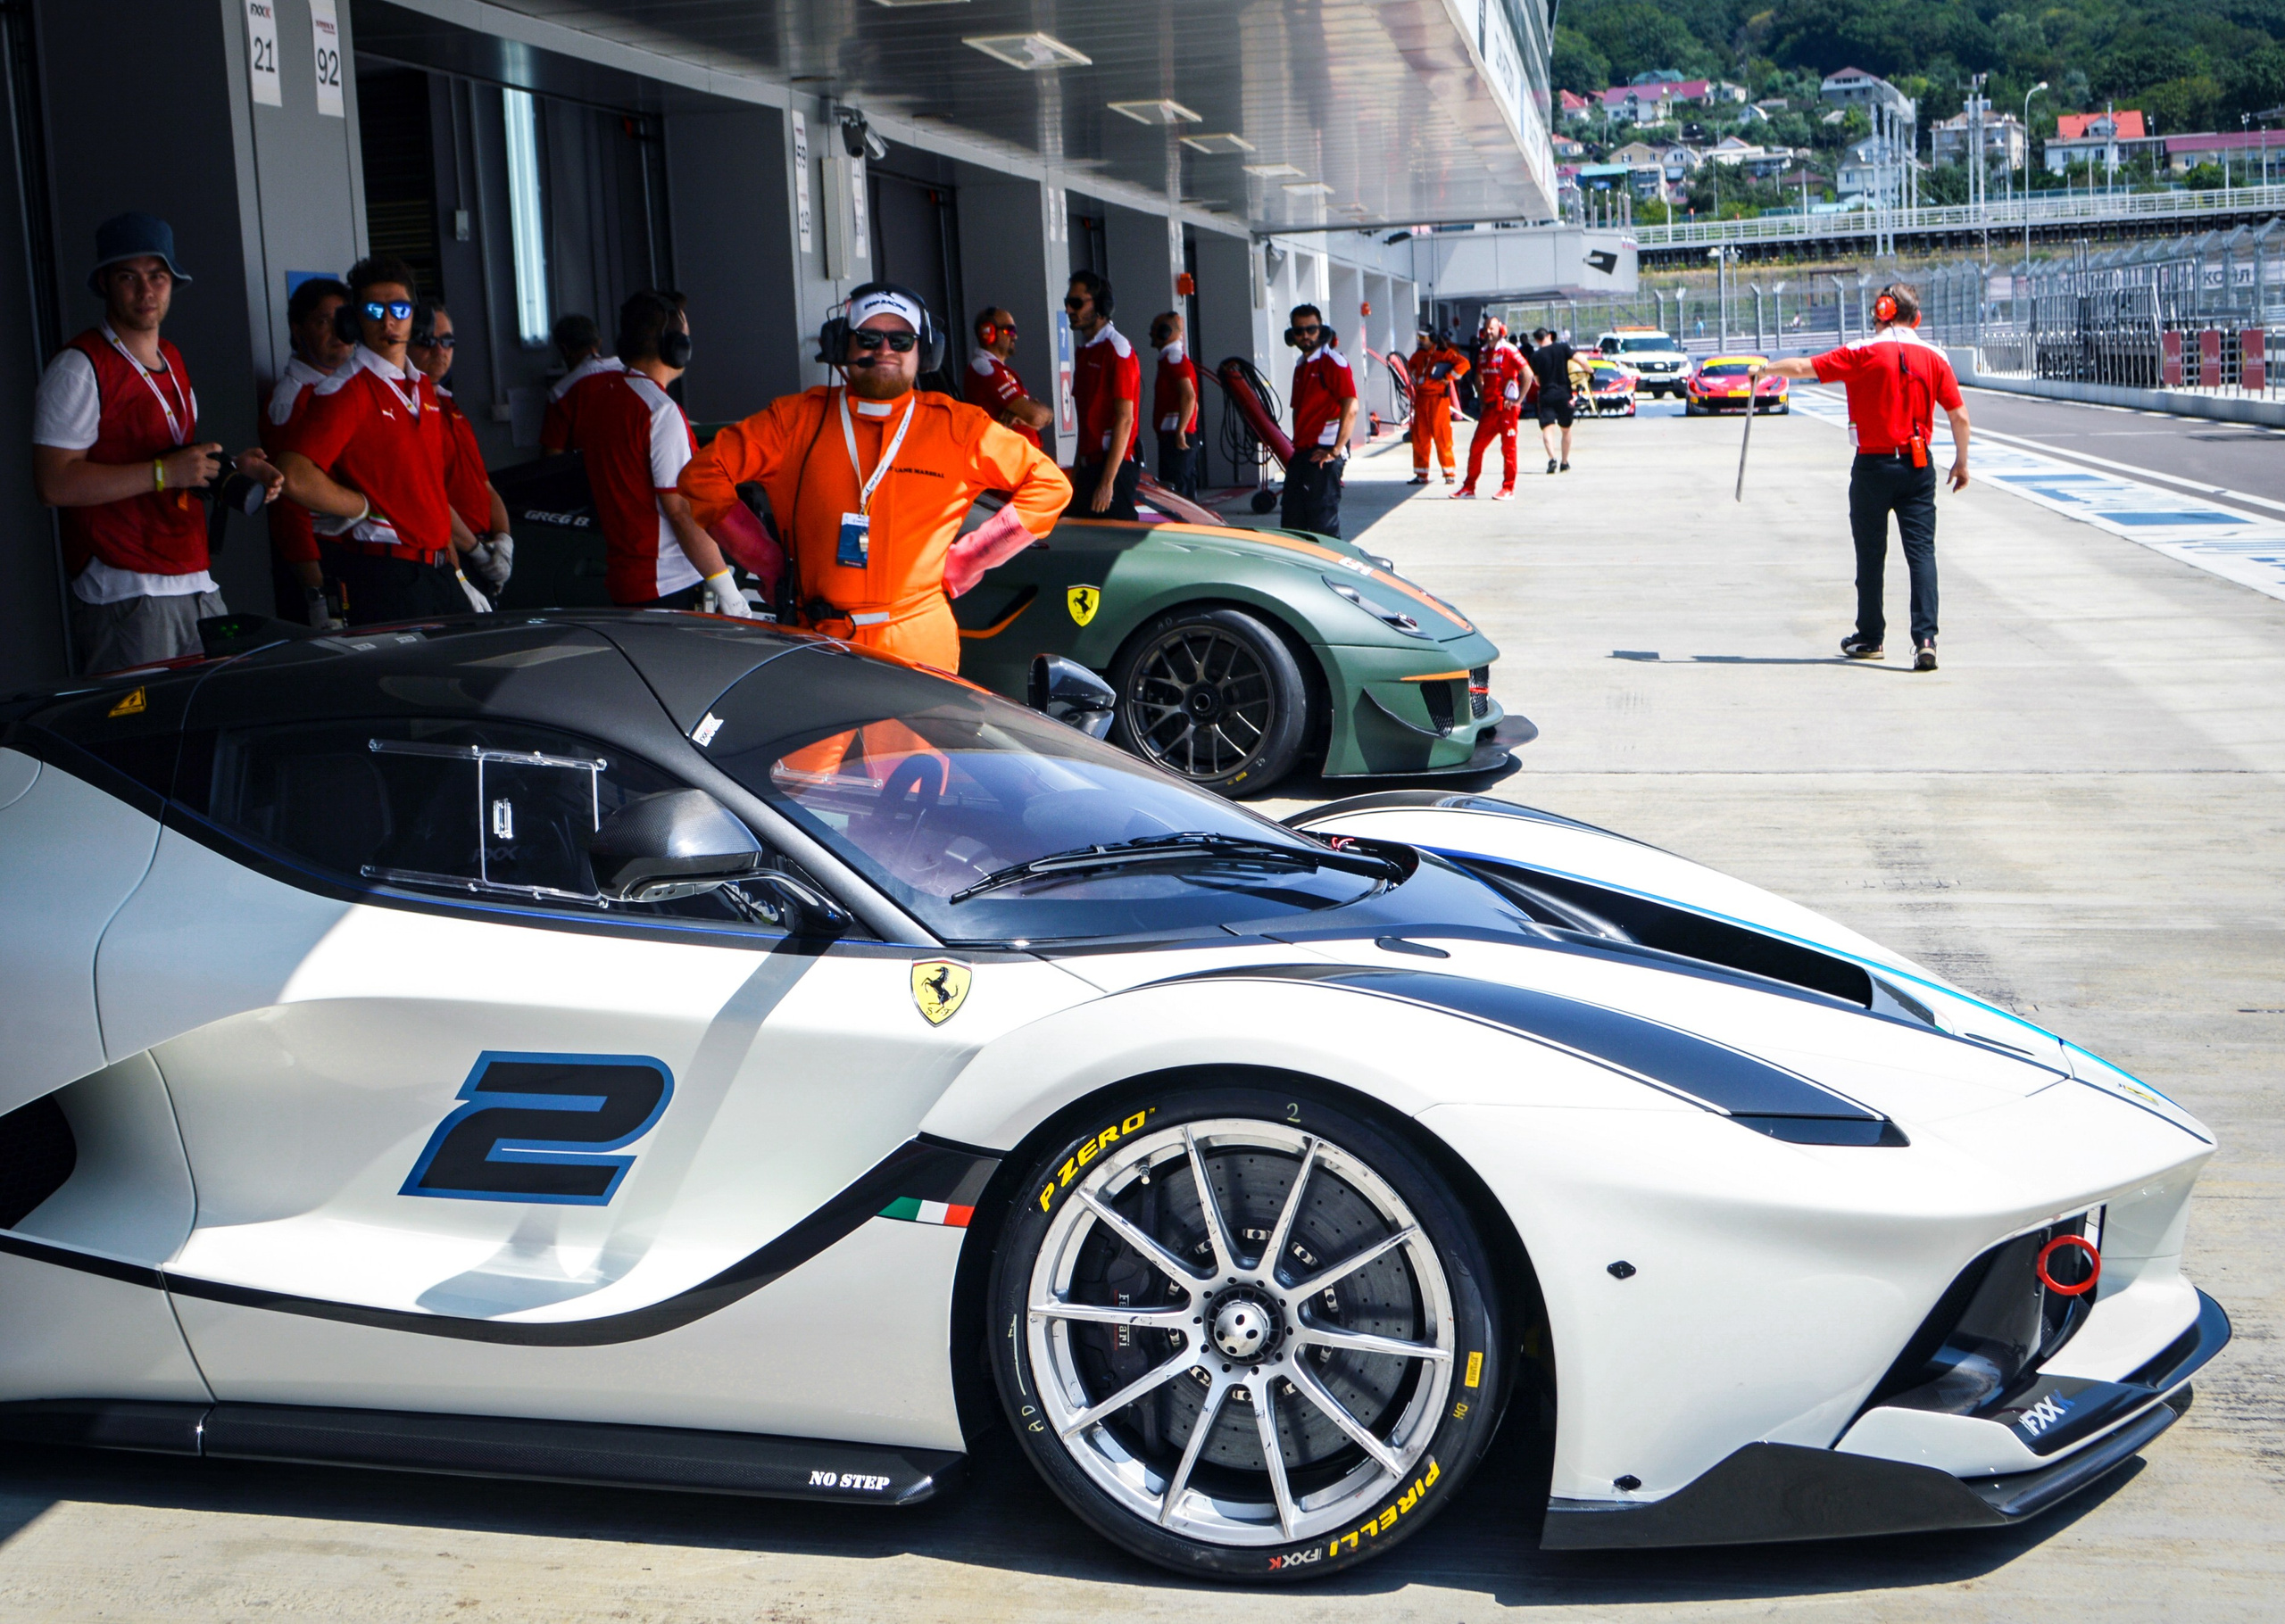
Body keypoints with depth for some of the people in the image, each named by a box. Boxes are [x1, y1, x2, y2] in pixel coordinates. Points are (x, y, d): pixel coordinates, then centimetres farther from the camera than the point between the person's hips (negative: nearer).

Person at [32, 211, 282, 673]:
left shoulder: (172, 360, 19)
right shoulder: (79, 368, -8)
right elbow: (54, 483, -17)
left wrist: (233, 470, 10)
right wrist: (165, 472, -19)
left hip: (196, 586, 8)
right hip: (124, 596, -8)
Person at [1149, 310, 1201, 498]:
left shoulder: (1174, 358, -12)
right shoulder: (1175, 357, 20)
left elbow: (1189, 396, -24)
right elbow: (1189, 398, 25)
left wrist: (1180, 432, -26)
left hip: (1175, 437, -11)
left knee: (1172, 492, -13)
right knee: (1186, 492, 11)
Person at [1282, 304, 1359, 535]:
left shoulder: (1332, 362, -9)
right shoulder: (1301, 366, 19)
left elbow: (1351, 407, -18)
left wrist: (1336, 450, -20)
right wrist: (1297, 445, 14)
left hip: (1323, 454, -9)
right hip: (1302, 453, 9)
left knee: (1324, 521, -7)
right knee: (1291, 523, 9)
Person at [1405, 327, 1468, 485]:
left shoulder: (1444, 353, -9)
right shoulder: (1419, 354, 13)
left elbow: (1463, 363, -20)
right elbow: (1410, 365, 35)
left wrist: (1448, 378, -17)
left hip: (1438, 399, -7)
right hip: (1421, 399, 7)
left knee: (1442, 437, -6)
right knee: (1419, 438, 6)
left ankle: (1449, 474, 0)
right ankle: (1421, 475, 13)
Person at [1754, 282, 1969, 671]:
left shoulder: (1862, 354, -8)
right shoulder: (1934, 357, 0)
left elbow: (1802, 367, -6)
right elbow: (1959, 416, 1)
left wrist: (1764, 368, 13)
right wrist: (1961, 462, 14)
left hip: (1873, 465, -1)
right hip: (1918, 466, 2)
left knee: (1871, 554, 11)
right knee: (1921, 551, -1)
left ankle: (1870, 638, 22)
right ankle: (1925, 637, -15)